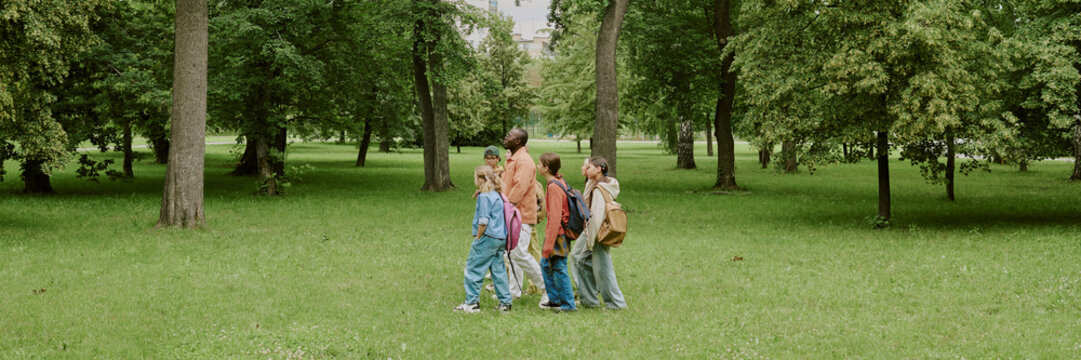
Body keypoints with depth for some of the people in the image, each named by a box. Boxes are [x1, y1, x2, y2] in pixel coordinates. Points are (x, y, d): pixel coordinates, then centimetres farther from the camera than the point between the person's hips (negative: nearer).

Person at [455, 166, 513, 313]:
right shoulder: (497, 195, 14)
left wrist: (477, 238, -7)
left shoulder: (484, 196, -12)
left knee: (473, 267, -1)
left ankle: (472, 303, 0)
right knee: (498, 269, 11)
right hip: (500, 239, 9)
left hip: (488, 237, -9)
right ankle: (505, 302, 11)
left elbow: (484, 221, -16)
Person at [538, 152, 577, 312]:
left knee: (559, 268, -1)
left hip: (557, 235, -10)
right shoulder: (560, 182, 9)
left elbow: (555, 218, -25)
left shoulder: (554, 187, -21)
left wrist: (548, 245, -23)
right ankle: (554, 299, 27)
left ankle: (568, 304, 9)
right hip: (560, 232, 10)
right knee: (546, 265, 18)